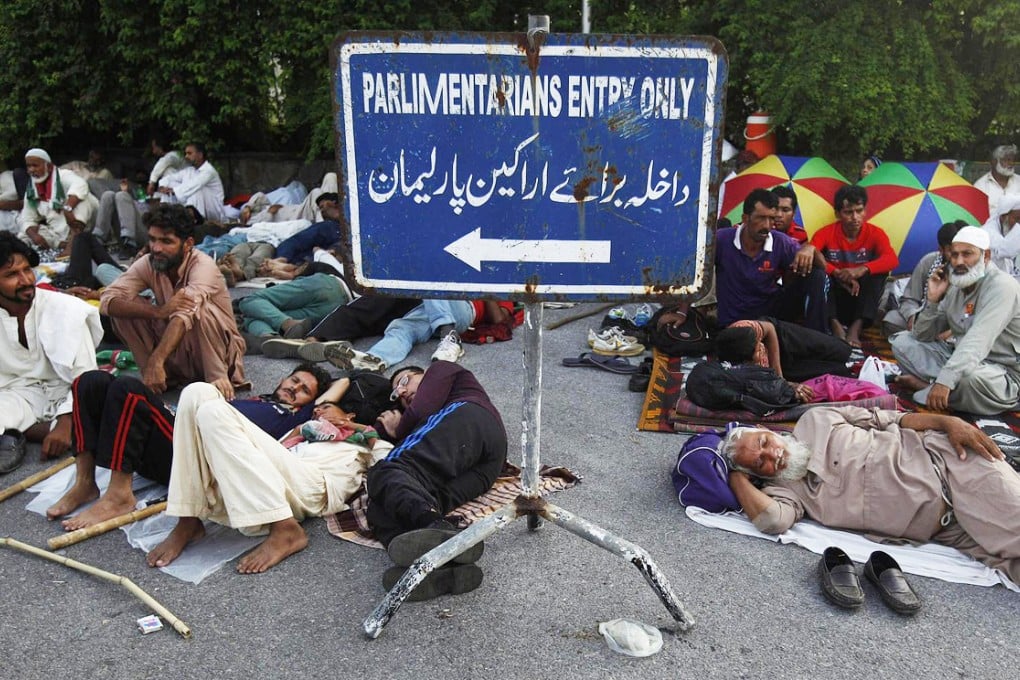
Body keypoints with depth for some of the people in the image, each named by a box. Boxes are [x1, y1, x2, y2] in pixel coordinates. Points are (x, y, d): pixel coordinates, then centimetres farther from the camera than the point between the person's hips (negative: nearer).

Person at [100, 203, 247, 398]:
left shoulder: (203, 265, -24)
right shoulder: (148, 264, -10)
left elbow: (185, 314, -40)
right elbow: (108, 301, -21)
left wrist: (156, 361, -51)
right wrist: (160, 311, -36)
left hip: (220, 349, -4)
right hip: (174, 345, 5)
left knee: (199, 309, -34)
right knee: (124, 309, -13)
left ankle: (217, 377, -17)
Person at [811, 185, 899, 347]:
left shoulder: (875, 233, -5)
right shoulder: (826, 233, -7)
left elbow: (892, 260, -22)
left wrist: (862, 269, -41)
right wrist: (837, 273, -37)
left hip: (860, 296, 1)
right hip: (834, 297, -1)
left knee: (879, 270, -25)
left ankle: (856, 327, -34)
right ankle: (835, 324, -35)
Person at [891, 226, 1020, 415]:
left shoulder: (1002, 286, -18)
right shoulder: (955, 287, 5)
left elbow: (977, 342, -33)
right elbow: (923, 336, 7)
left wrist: (945, 380, -43)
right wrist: (933, 299, -9)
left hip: (1001, 374, -7)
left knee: (971, 375, -41)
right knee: (902, 340, 1)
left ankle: (927, 387, -12)